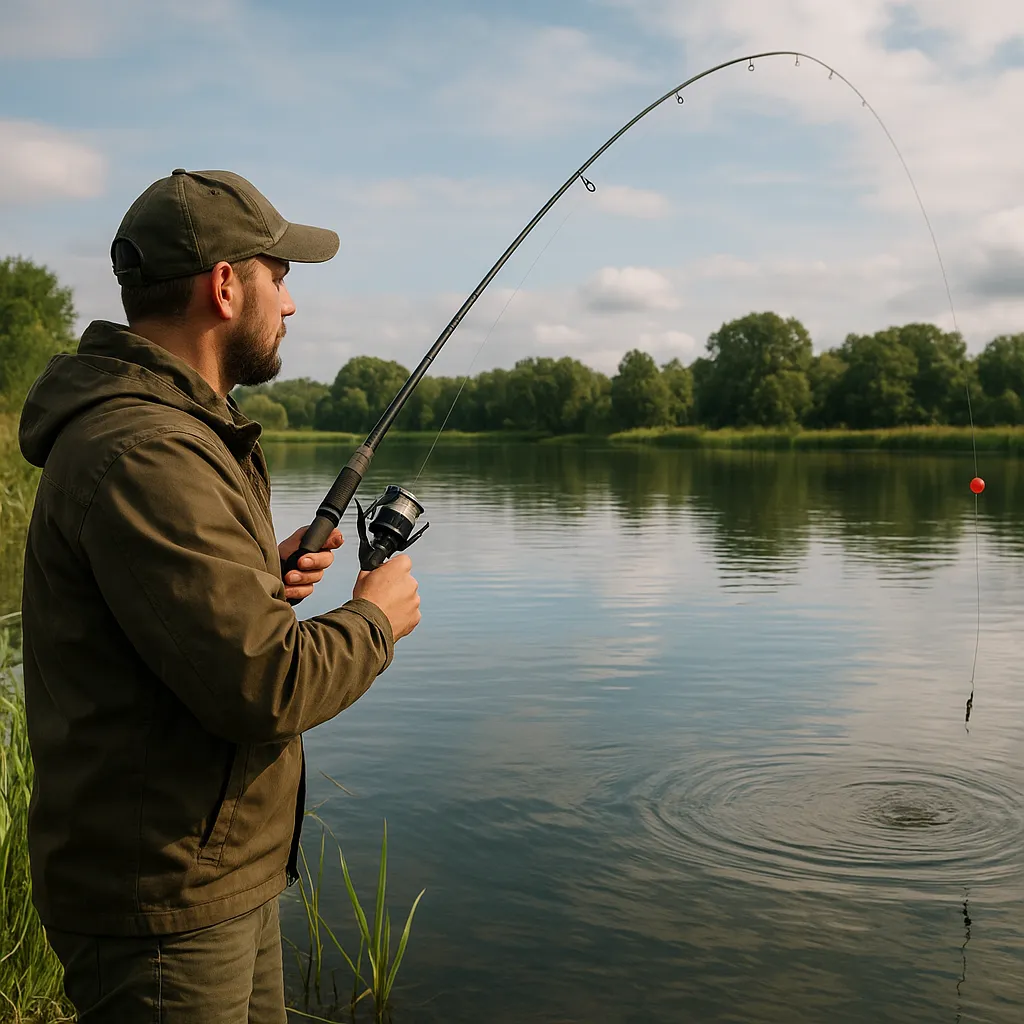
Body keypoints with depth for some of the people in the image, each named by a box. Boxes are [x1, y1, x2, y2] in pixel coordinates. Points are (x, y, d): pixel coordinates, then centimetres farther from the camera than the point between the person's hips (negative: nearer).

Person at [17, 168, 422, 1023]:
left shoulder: (174, 431, 10)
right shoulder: (142, 455, -25)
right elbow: (264, 688, -28)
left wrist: (264, 579, 3)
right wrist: (375, 618, -11)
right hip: (164, 899, -10)